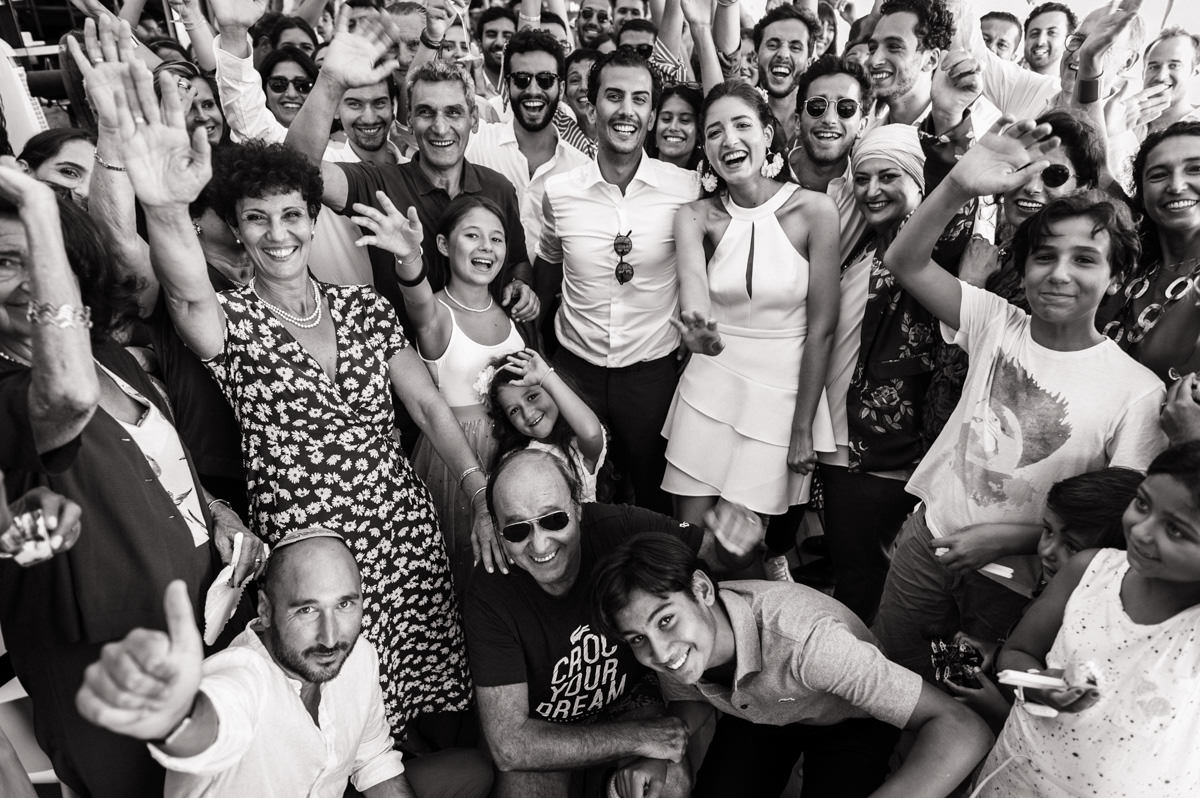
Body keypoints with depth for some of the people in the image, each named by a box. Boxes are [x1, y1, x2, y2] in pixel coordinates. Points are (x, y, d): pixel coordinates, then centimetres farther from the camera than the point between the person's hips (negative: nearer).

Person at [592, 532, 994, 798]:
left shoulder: (801, 639, -43)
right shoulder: (670, 645, -25)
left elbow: (962, 730, -45)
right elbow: (690, 702, -2)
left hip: (848, 722, -3)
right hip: (757, 714, 4)